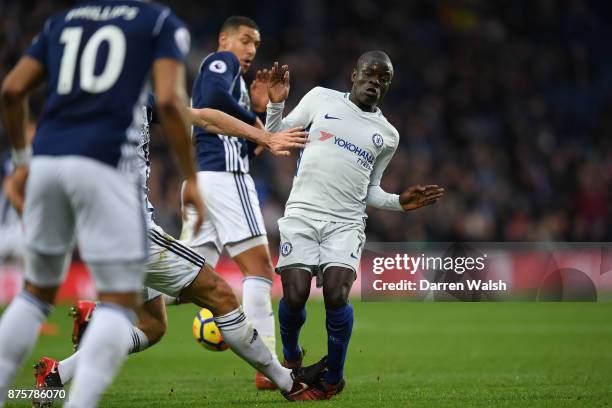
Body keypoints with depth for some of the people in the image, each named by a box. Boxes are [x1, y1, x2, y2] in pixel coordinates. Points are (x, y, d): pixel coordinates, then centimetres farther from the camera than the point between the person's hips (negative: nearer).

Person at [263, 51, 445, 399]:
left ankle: (333, 378, 2)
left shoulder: (388, 135, 14)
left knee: (337, 296, -21)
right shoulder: (322, 99, 8)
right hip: (302, 213, -1)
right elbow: (277, 136, 11)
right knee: (295, 296, -16)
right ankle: (292, 358, 17)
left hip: (346, 222, 1)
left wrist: (399, 203, 3)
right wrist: (276, 103, -5)